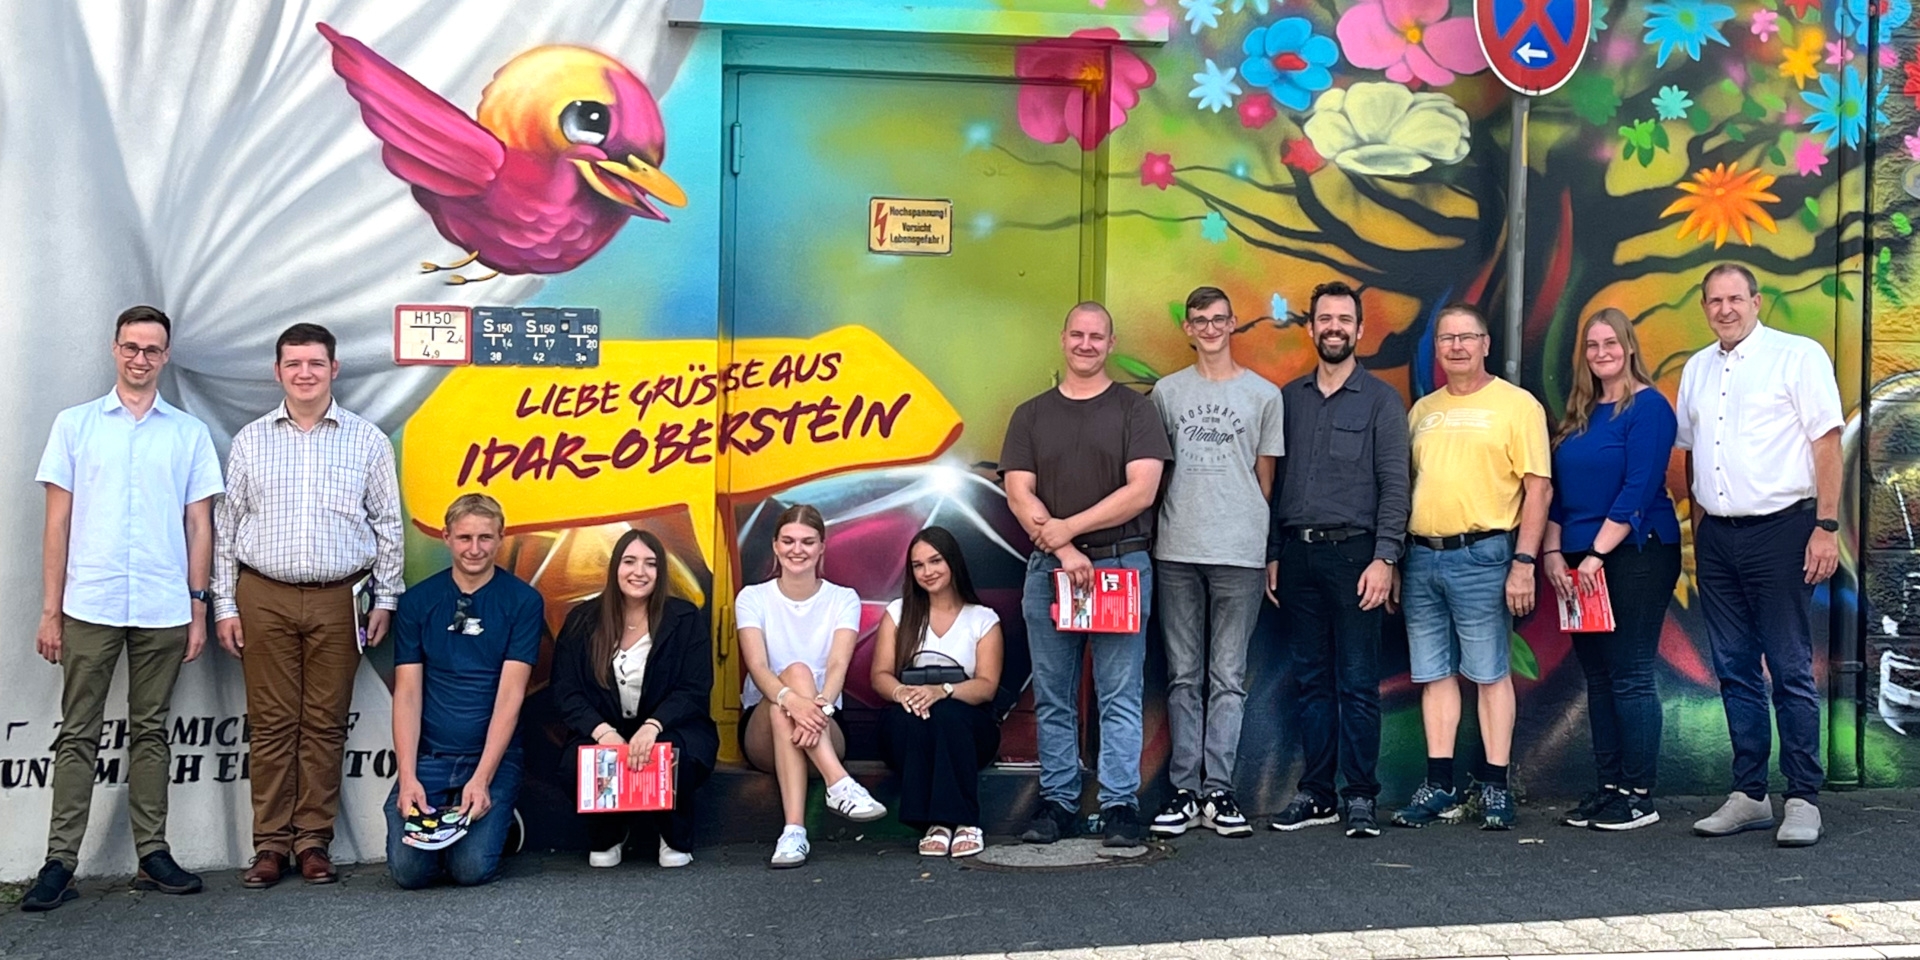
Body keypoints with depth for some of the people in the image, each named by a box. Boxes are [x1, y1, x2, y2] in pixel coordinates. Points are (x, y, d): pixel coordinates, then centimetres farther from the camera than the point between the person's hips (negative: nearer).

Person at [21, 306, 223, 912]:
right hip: (90, 607, -1)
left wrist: (199, 609, 3)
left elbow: (199, 527, 9)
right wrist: (50, 611, 0)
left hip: (164, 611, 1)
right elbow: (58, 522, 5)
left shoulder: (190, 434, 9)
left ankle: (152, 855, 13)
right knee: (77, 735, 2)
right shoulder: (75, 425, 8)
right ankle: (60, 862, 5)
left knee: (150, 733, 8)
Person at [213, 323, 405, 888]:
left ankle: (313, 842, 9)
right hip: (264, 597, 1)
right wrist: (225, 605, 4)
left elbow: (388, 524, 8)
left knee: (324, 723, 2)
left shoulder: (366, 441, 7)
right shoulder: (250, 442, 10)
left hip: (337, 598, -1)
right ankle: (271, 844, 8)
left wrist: (385, 600, 3)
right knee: (271, 723, 2)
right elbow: (226, 527, 10)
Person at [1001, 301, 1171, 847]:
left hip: (1121, 565, -2)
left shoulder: (1135, 411, 5)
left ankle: (1120, 806, 1)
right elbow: (1019, 494, 3)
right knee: (1052, 697, 5)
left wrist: (1068, 527, -11)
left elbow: (1142, 490, -6)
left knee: (1120, 694, -3)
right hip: (1047, 567, 3)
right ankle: (1057, 802, 12)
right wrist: (1064, 551, -11)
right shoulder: (1031, 416, 13)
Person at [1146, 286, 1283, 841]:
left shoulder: (1263, 394, 8)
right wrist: (1160, 531, 8)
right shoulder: (1167, 392, 12)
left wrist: (1261, 542, 7)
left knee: (1228, 677, -1)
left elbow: (1265, 477, 11)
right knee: (1184, 676, 4)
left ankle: (1217, 790, 2)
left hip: (1238, 554, -1)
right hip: (1176, 552, 2)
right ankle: (1184, 789, 7)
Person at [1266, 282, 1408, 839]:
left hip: (1353, 552, -4)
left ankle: (1361, 797, 4)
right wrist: (1273, 555, 9)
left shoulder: (1381, 400, 2)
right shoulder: (1289, 397, 13)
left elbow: (1394, 485, -3)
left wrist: (1384, 558, -12)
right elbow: (1276, 480, 14)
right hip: (1297, 554, 4)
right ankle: (1315, 794, 14)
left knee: (1358, 682, -2)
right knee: (1310, 679, 8)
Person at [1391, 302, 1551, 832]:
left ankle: (1494, 786, 8)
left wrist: (1524, 561, -14)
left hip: (1482, 555, -5)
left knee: (1490, 673, 1)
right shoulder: (1422, 410, 15)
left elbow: (1539, 487, -6)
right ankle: (1439, 786, 14)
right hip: (1420, 555, 5)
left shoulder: (1517, 405, -1)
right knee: (1433, 673, 8)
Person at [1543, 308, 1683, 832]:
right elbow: (1558, 489, 16)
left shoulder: (1647, 406, -7)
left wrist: (1596, 554, -17)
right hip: (1581, 564, 8)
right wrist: (1554, 552, 4)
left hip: (1635, 555, -8)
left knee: (1630, 677, -5)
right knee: (1596, 676, 9)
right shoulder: (1579, 415, 15)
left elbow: (1639, 490, -15)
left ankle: (1639, 795, 2)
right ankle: (1608, 786, 16)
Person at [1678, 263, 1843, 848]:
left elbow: (1828, 442, -7)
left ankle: (1803, 800, 4)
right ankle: (1749, 795, 17)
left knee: (1791, 671, -3)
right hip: (1717, 536, 6)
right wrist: (1699, 534, 13)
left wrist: (1826, 526, -14)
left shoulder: (1797, 355, -2)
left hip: (1780, 530, -6)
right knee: (1735, 671, 9)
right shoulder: (1696, 369, 14)